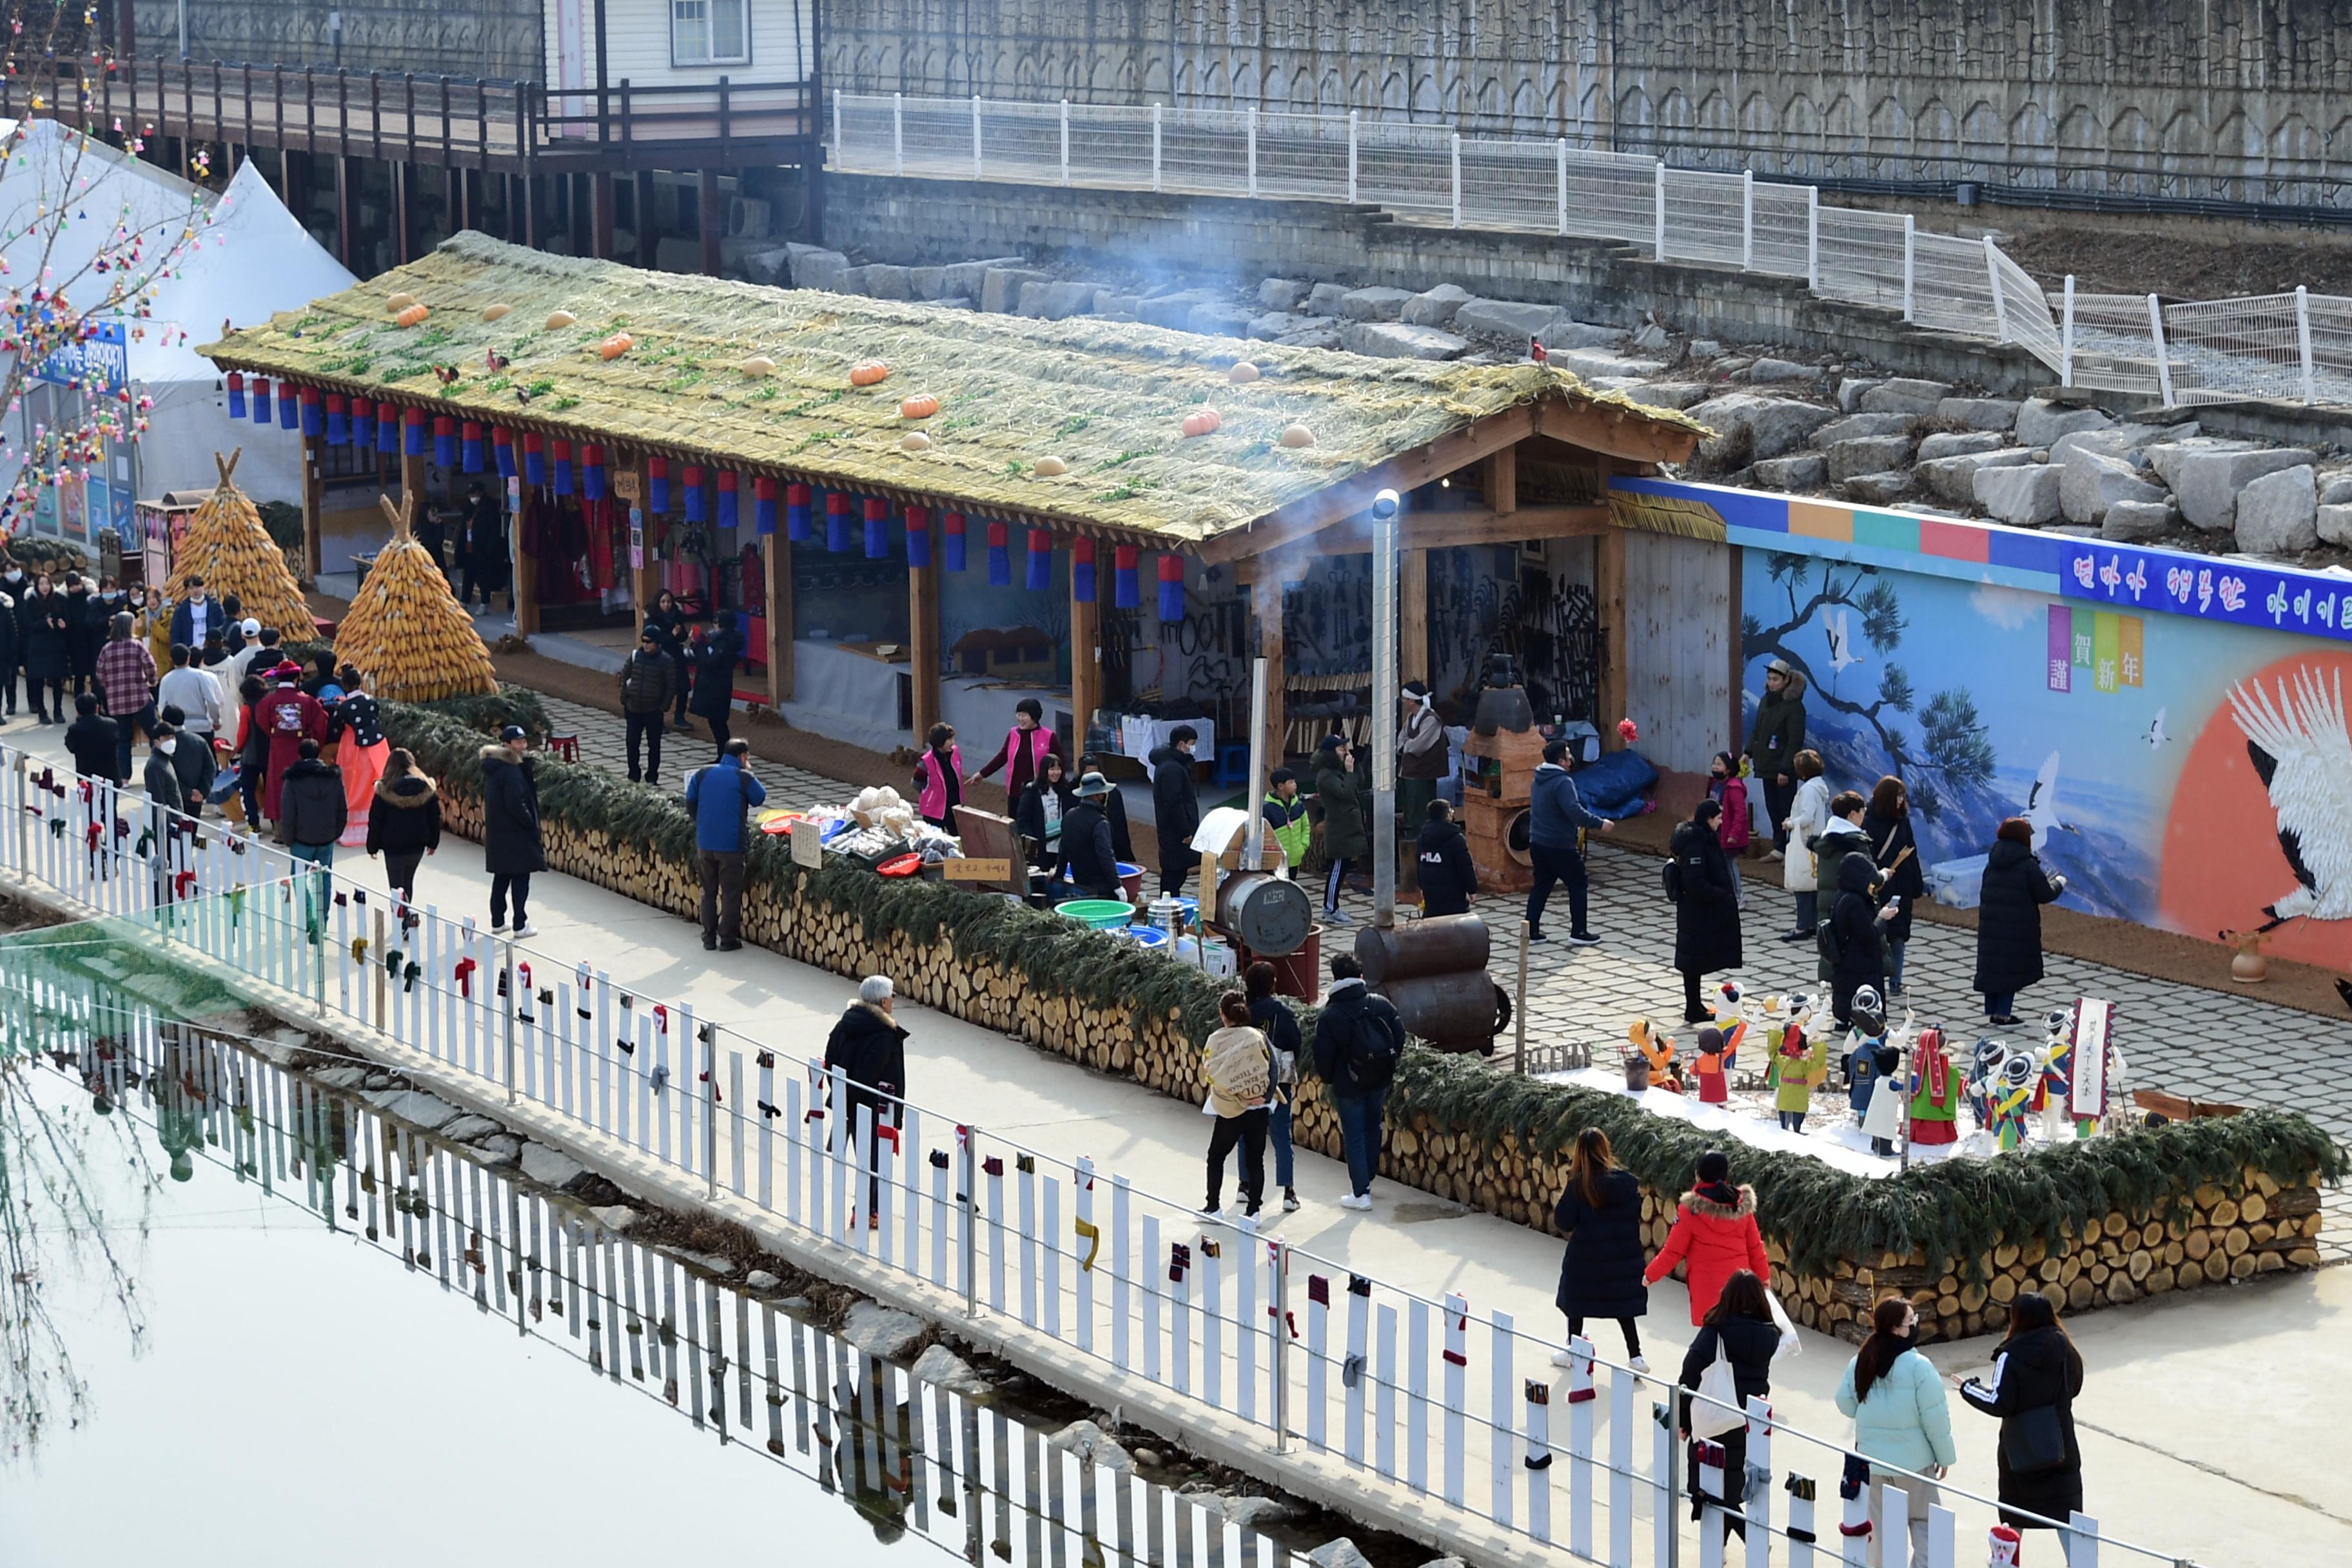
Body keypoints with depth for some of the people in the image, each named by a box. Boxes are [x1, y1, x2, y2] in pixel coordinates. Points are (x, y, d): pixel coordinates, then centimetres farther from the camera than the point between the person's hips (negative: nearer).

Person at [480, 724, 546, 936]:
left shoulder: (492, 768, 8)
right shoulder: (511, 772, -21)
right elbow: (516, 806, -24)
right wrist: (534, 827, -13)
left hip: (496, 833, 9)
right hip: (515, 834, -9)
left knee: (501, 878, 17)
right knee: (520, 879, 0)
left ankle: (497, 922, 23)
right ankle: (520, 925, 3)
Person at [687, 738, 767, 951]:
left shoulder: (702, 773, 2)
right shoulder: (743, 778, -10)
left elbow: (690, 803, 6)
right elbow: (760, 798, 5)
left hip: (704, 843, 4)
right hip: (731, 844, -4)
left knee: (709, 891, 15)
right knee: (731, 892, 5)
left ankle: (709, 937, 18)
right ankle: (728, 939, 7)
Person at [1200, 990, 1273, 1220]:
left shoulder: (1215, 1041, -10)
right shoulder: (1257, 1037, -5)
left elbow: (1207, 1072, -10)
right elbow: (1270, 1069, -4)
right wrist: (1265, 1095, 6)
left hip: (1229, 1109, -2)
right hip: (1257, 1107, 2)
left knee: (1216, 1157, 15)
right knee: (1255, 1160, 8)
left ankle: (1214, 1207, 17)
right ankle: (1253, 1209, 6)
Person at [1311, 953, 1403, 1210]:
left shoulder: (1329, 1016, -16)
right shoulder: (1382, 1005, -5)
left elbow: (1323, 1056, -12)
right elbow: (1399, 1036, 1)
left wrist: (1328, 1079, 7)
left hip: (1349, 1085, -4)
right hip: (1379, 1081, 4)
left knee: (1354, 1137, 4)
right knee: (1372, 1129, 21)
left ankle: (1361, 1193, 5)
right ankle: (1367, 1179, 34)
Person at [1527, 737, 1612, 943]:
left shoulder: (1539, 780, 9)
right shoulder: (1563, 782, -20)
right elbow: (1575, 812, -30)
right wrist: (1600, 823, -24)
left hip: (1537, 843, 8)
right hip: (1560, 847, -8)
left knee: (1541, 885, 15)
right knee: (1578, 885, 3)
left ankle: (1531, 931, 13)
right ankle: (1578, 932, 3)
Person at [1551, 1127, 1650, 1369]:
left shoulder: (1578, 1185, -16)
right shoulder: (1627, 1181, -8)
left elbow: (1563, 1222, -12)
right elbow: (1637, 1215, 0)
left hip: (1585, 1257, -2)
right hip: (1622, 1255, 3)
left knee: (1576, 1303, 16)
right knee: (1623, 1305, 13)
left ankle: (1573, 1353, 26)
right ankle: (1635, 1355, 9)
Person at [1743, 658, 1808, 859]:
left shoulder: (1794, 706, -13)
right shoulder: (1765, 701, 11)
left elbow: (1795, 742, -16)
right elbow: (1757, 731, 19)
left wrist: (1785, 769, -19)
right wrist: (1748, 753, 6)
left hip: (1784, 769, -8)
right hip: (1767, 765, 8)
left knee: (1787, 810, -4)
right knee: (1773, 808, 11)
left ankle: (1792, 851, 0)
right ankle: (1779, 849, 18)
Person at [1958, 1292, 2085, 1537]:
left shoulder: (2012, 1357, -17)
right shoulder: (2066, 1351, -3)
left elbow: (2000, 1404, -18)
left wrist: (1969, 1389, -4)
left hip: (2021, 1450, -3)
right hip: (2061, 1448, 3)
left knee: (2013, 1520, 14)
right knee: (2069, 1520, 7)